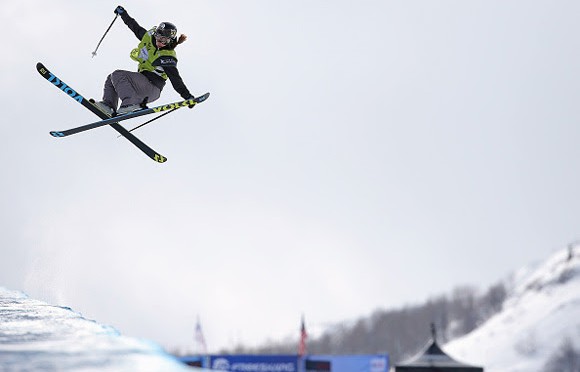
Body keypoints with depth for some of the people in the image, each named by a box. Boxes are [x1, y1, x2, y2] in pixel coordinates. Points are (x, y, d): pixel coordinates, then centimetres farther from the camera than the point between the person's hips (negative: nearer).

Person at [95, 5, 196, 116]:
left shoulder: (167, 58, -18)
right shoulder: (149, 37, 5)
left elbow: (176, 79, -22)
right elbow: (135, 27, 21)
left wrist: (188, 96, -31)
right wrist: (123, 13, 33)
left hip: (152, 88, -10)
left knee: (117, 75, -21)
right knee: (111, 79, 13)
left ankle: (130, 103, -37)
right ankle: (109, 105, -7)